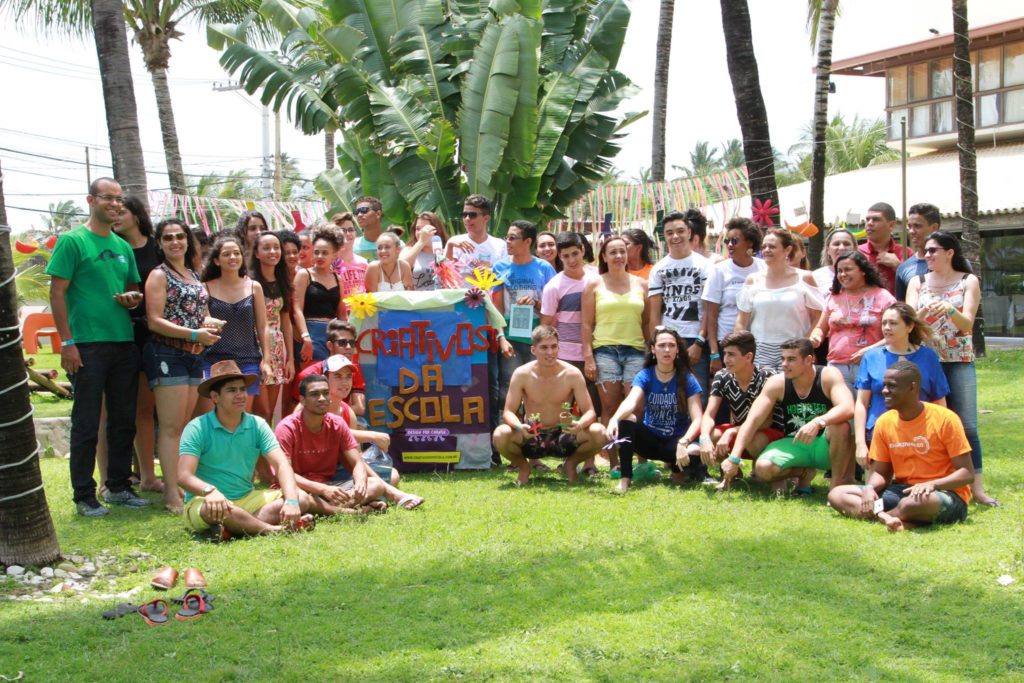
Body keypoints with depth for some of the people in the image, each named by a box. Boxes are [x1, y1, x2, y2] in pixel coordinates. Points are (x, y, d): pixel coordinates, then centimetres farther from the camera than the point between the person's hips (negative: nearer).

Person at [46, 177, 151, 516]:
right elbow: (57, 292, -8)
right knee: (86, 424, -1)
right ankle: (84, 496, 7)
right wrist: (67, 341, -14)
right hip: (88, 345, -6)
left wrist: (134, 298, 0)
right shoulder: (72, 241, -4)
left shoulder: (123, 246, 14)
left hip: (125, 344, 6)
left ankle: (118, 486, 23)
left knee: (124, 421, 11)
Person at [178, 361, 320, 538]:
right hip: (202, 501, -3)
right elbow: (184, 476, -19)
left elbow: (282, 465, -7)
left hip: (247, 499, 3)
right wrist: (210, 490, -41)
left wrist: (291, 501, -26)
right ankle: (274, 529, -26)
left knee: (302, 498, -13)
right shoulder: (197, 428, -9)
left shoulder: (258, 425, 2)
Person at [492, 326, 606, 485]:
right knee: (500, 435, -32)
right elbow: (508, 412, -10)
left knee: (598, 432, -27)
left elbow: (589, 412, -10)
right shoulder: (522, 374, -11)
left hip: (563, 437, 1)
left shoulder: (572, 374, -11)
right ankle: (523, 467, 4)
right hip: (531, 438, 0)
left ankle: (571, 463, 7)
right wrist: (519, 426, -34)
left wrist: (580, 424, -35)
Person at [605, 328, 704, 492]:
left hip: (676, 440, -1)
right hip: (651, 437, 1)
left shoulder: (687, 379, -9)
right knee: (626, 419, -28)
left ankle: (678, 470, 2)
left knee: (695, 453, -35)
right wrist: (614, 418, -49)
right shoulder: (644, 376, -7)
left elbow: (697, 419, -16)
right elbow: (630, 403, -26)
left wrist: (683, 442, -36)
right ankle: (625, 478, -24)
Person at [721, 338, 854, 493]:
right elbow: (753, 421, -16)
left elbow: (847, 409, -32)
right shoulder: (776, 383, -10)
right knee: (762, 468, -26)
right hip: (795, 445, 2)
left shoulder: (828, 376, -15)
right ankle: (804, 472, 6)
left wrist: (818, 422, -51)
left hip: (824, 445, -2)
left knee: (840, 426, -35)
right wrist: (734, 458, -28)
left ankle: (838, 483, -13)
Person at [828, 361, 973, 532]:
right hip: (901, 491, 6)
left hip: (946, 494, -6)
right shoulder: (884, 422, 4)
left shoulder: (944, 419, -11)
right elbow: (880, 472, 10)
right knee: (836, 494, -10)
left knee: (917, 501, -42)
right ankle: (886, 517, -31)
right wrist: (870, 488, -14)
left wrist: (932, 484, -28)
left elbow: (966, 473, -10)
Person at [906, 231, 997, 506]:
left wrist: (950, 310, -29)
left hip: (959, 362, -2)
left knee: (967, 425, -3)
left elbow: (967, 324, -9)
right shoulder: (917, 283, 7)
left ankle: (976, 487, 0)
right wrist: (923, 313, -26)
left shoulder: (968, 282, 1)